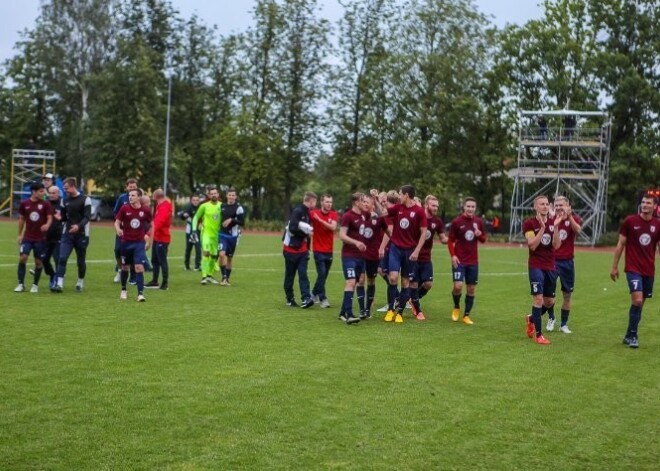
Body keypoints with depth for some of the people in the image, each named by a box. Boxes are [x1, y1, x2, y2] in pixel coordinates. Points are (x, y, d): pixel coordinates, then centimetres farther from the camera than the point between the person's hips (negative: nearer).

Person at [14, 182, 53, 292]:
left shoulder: (46, 204, -4)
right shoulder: (24, 203, 1)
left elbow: (50, 218, -7)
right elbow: (21, 219, 11)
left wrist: (47, 225, -30)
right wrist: (20, 234, 13)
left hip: (40, 239, -1)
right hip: (27, 237, 1)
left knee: (38, 262, 3)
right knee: (22, 258, -11)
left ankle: (35, 285, 18)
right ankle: (21, 284, 0)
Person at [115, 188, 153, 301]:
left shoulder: (146, 210, -3)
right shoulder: (124, 208, -4)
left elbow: (151, 225, 9)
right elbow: (117, 222, -2)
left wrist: (149, 241, 9)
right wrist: (118, 229, -25)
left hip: (139, 243, -1)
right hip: (126, 242, 1)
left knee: (139, 267, -12)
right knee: (125, 267, 13)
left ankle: (140, 293, -11)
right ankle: (123, 290, 33)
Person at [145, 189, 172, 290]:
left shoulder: (164, 208, -18)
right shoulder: (160, 206, 15)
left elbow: (159, 222, -31)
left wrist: (152, 232, -39)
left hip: (162, 238, -10)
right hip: (157, 237, 10)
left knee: (162, 261, -6)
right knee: (155, 260, 15)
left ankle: (165, 283, -1)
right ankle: (155, 281, 23)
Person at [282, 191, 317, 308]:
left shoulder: (307, 213, 12)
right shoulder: (297, 211, -14)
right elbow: (292, 228, -22)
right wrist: (306, 233, -13)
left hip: (302, 249, 7)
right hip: (291, 248, -7)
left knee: (303, 274, -5)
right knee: (290, 275, 6)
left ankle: (306, 298, -13)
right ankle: (290, 299, 15)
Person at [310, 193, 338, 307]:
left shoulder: (334, 214, 0)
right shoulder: (313, 213, -6)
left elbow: (333, 227, -16)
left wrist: (320, 220, -25)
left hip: (329, 250, 4)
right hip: (318, 250, -4)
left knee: (324, 274, 12)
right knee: (322, 273, -12)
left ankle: (314, 293, 33)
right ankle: (323, 298, -5)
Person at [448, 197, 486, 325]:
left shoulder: (479, 222, 4)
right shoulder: (457, 221, -6)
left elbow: (483, 239, 13)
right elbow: (450, 240, -1)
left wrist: (480, 235, -10)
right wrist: (453, 255, -14)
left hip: (473, 261, 4)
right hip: (459, 260, -4)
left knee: (471, 288, 5)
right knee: (458, 286, -15)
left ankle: (466, 315, 17)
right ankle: (456, 308, 13)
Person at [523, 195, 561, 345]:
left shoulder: (553, 222, 6)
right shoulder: (529, 223, -6)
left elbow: (556, 245, -5)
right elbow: (532, 245, -17)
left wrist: (555, 226, -16)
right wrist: (542, 227, -20)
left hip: (550, 267, 5)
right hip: (536, 266, -5)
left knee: (550, 302, 11)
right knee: (538, 298, -11)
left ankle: (532, 319, 38)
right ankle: (538, 335, -2)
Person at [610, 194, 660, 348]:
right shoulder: (630, 221, -4)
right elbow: (620, 244, 2)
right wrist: (614, 266, 1)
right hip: (633, 269, -4)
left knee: (640, 303, 8)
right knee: (637, 300, -16)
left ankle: (630, 335, 21)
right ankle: (632, 335, -4)